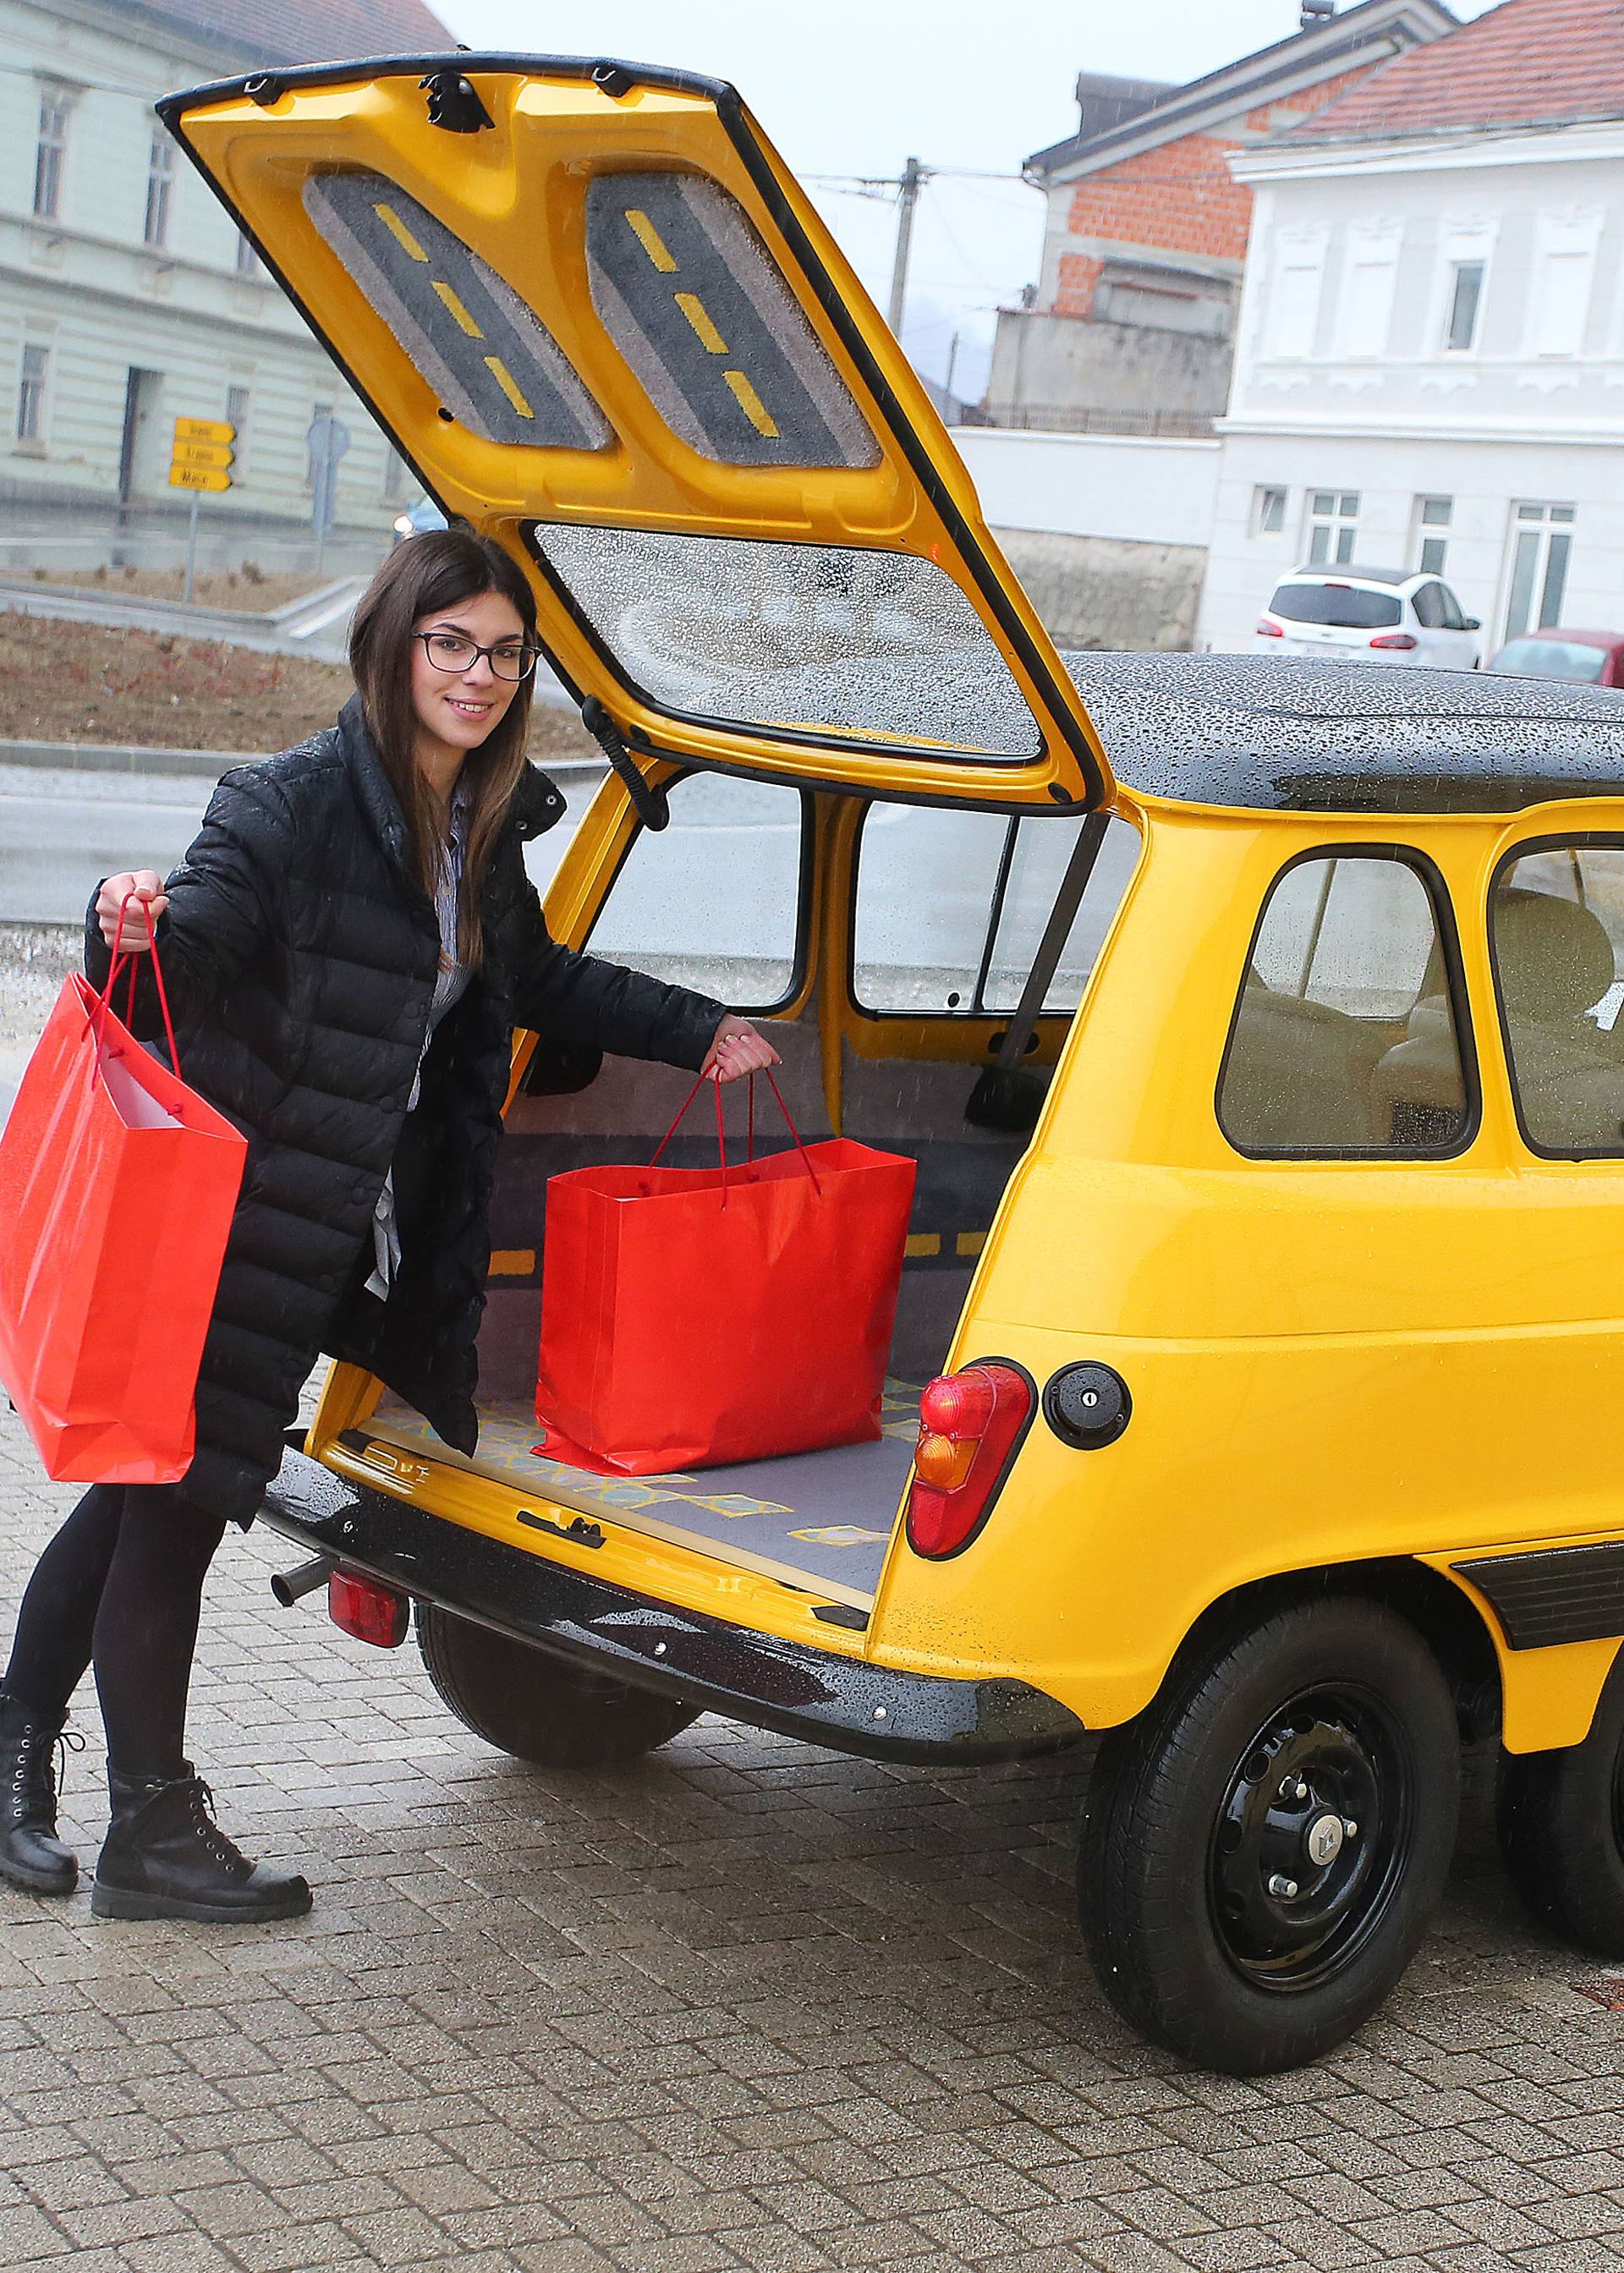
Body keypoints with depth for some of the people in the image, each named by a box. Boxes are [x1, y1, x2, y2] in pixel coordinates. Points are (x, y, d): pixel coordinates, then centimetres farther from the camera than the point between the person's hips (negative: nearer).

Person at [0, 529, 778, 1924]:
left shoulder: (485, 829, 9)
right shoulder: (296, 804, -15)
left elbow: (537, 980, 25)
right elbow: (189, 961, -20)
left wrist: (698, 1034, 24)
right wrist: (138, 938, -43)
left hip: (344, 1228, 7)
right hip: (232, 1216, -7)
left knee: (153, 1493, 17)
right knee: (171, 1498, 3)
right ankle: (156, 1832, 14)